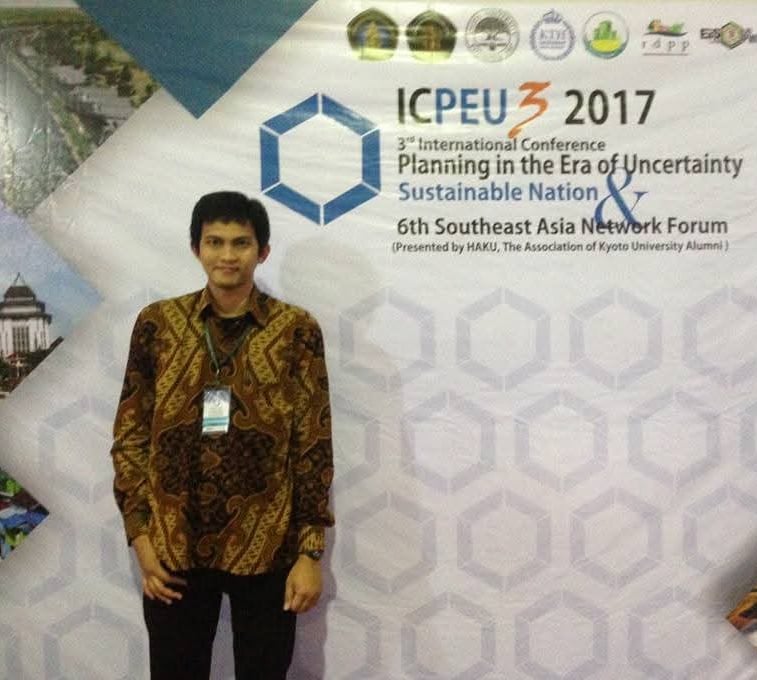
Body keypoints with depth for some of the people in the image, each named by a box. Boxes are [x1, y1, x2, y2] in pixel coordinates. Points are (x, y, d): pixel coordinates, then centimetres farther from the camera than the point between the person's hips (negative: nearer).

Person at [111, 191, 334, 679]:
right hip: (173, 548, 2)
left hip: (266, 549, -1)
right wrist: (140, 534, -2)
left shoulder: (296, 330, -4)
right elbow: (130, 435, 4)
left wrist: (310, 551, -7)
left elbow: (313, 446, -4)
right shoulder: (158, 323, 1)